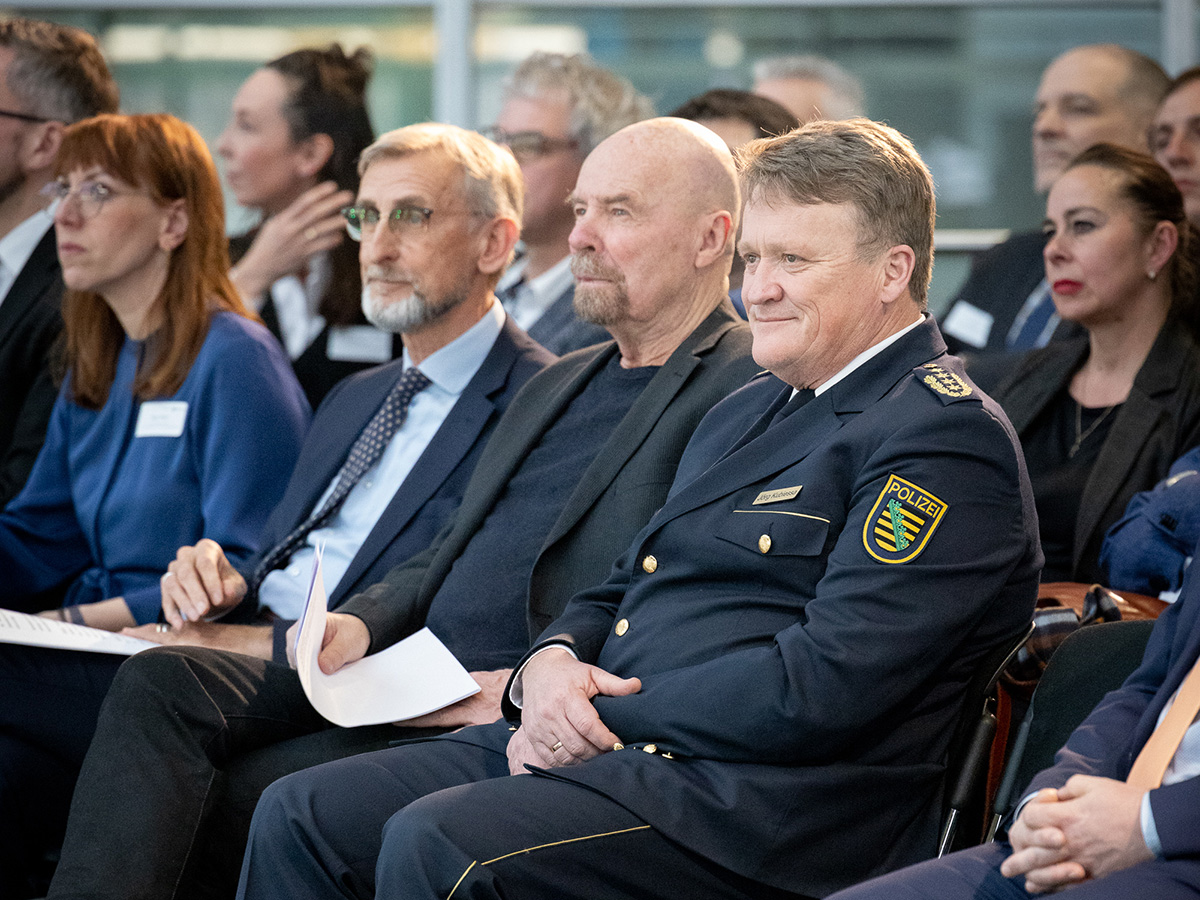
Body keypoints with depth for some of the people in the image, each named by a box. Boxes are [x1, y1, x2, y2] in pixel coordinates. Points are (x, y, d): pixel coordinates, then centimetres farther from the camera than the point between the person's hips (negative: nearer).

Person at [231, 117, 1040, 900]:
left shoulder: (946, 436, -8)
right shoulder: (747, 414, 24)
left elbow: (820, 686, -18)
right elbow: (619, 592, 26)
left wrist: (605, 722, -12)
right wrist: (550, 663, 1)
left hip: (760, 800, -9)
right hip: (597, 750, 9)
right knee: (303, 814, -5)